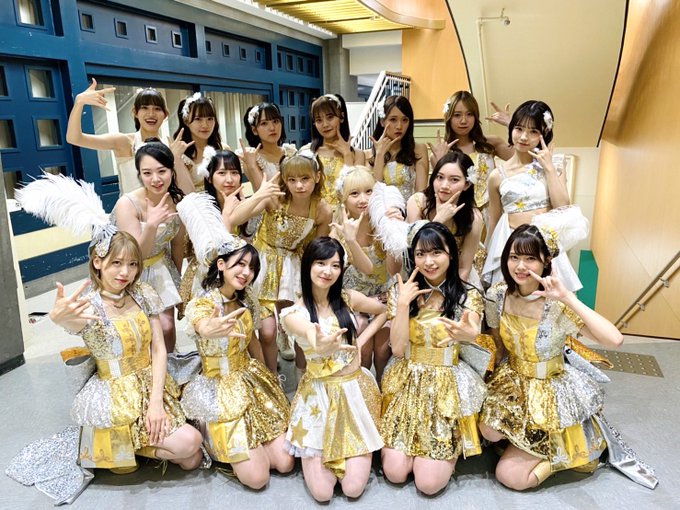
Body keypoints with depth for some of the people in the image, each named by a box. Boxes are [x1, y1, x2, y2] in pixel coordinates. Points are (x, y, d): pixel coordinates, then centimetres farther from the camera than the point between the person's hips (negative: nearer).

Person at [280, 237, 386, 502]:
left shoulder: (348, 299, -5)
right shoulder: (293, 314, -13)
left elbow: (383, 311, 12)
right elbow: (316, 341, -34)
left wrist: (360, 342, 0)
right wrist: (323, 345, -58)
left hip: (355, 389, 2)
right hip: (319, 395, -1)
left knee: (353, 489, -2)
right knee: (322, 493, -4)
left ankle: (353, 453, 29)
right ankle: (312, 453, 26)